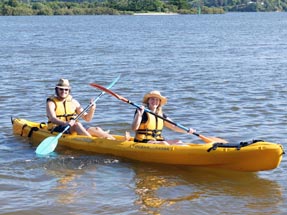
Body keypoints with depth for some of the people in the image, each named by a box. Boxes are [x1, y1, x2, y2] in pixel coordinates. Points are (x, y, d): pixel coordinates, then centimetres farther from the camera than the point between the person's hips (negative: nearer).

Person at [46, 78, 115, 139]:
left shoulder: (73, 102, 12)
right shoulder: (51, 103, -3)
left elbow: (87, 118, 11)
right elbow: (53, 119, -23)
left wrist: (92, 109, -10)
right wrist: (65, 123, -42)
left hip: (74, 129, 5)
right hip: (56, 130, -5)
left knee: (96, 129, -19)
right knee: (77, 124, -34)